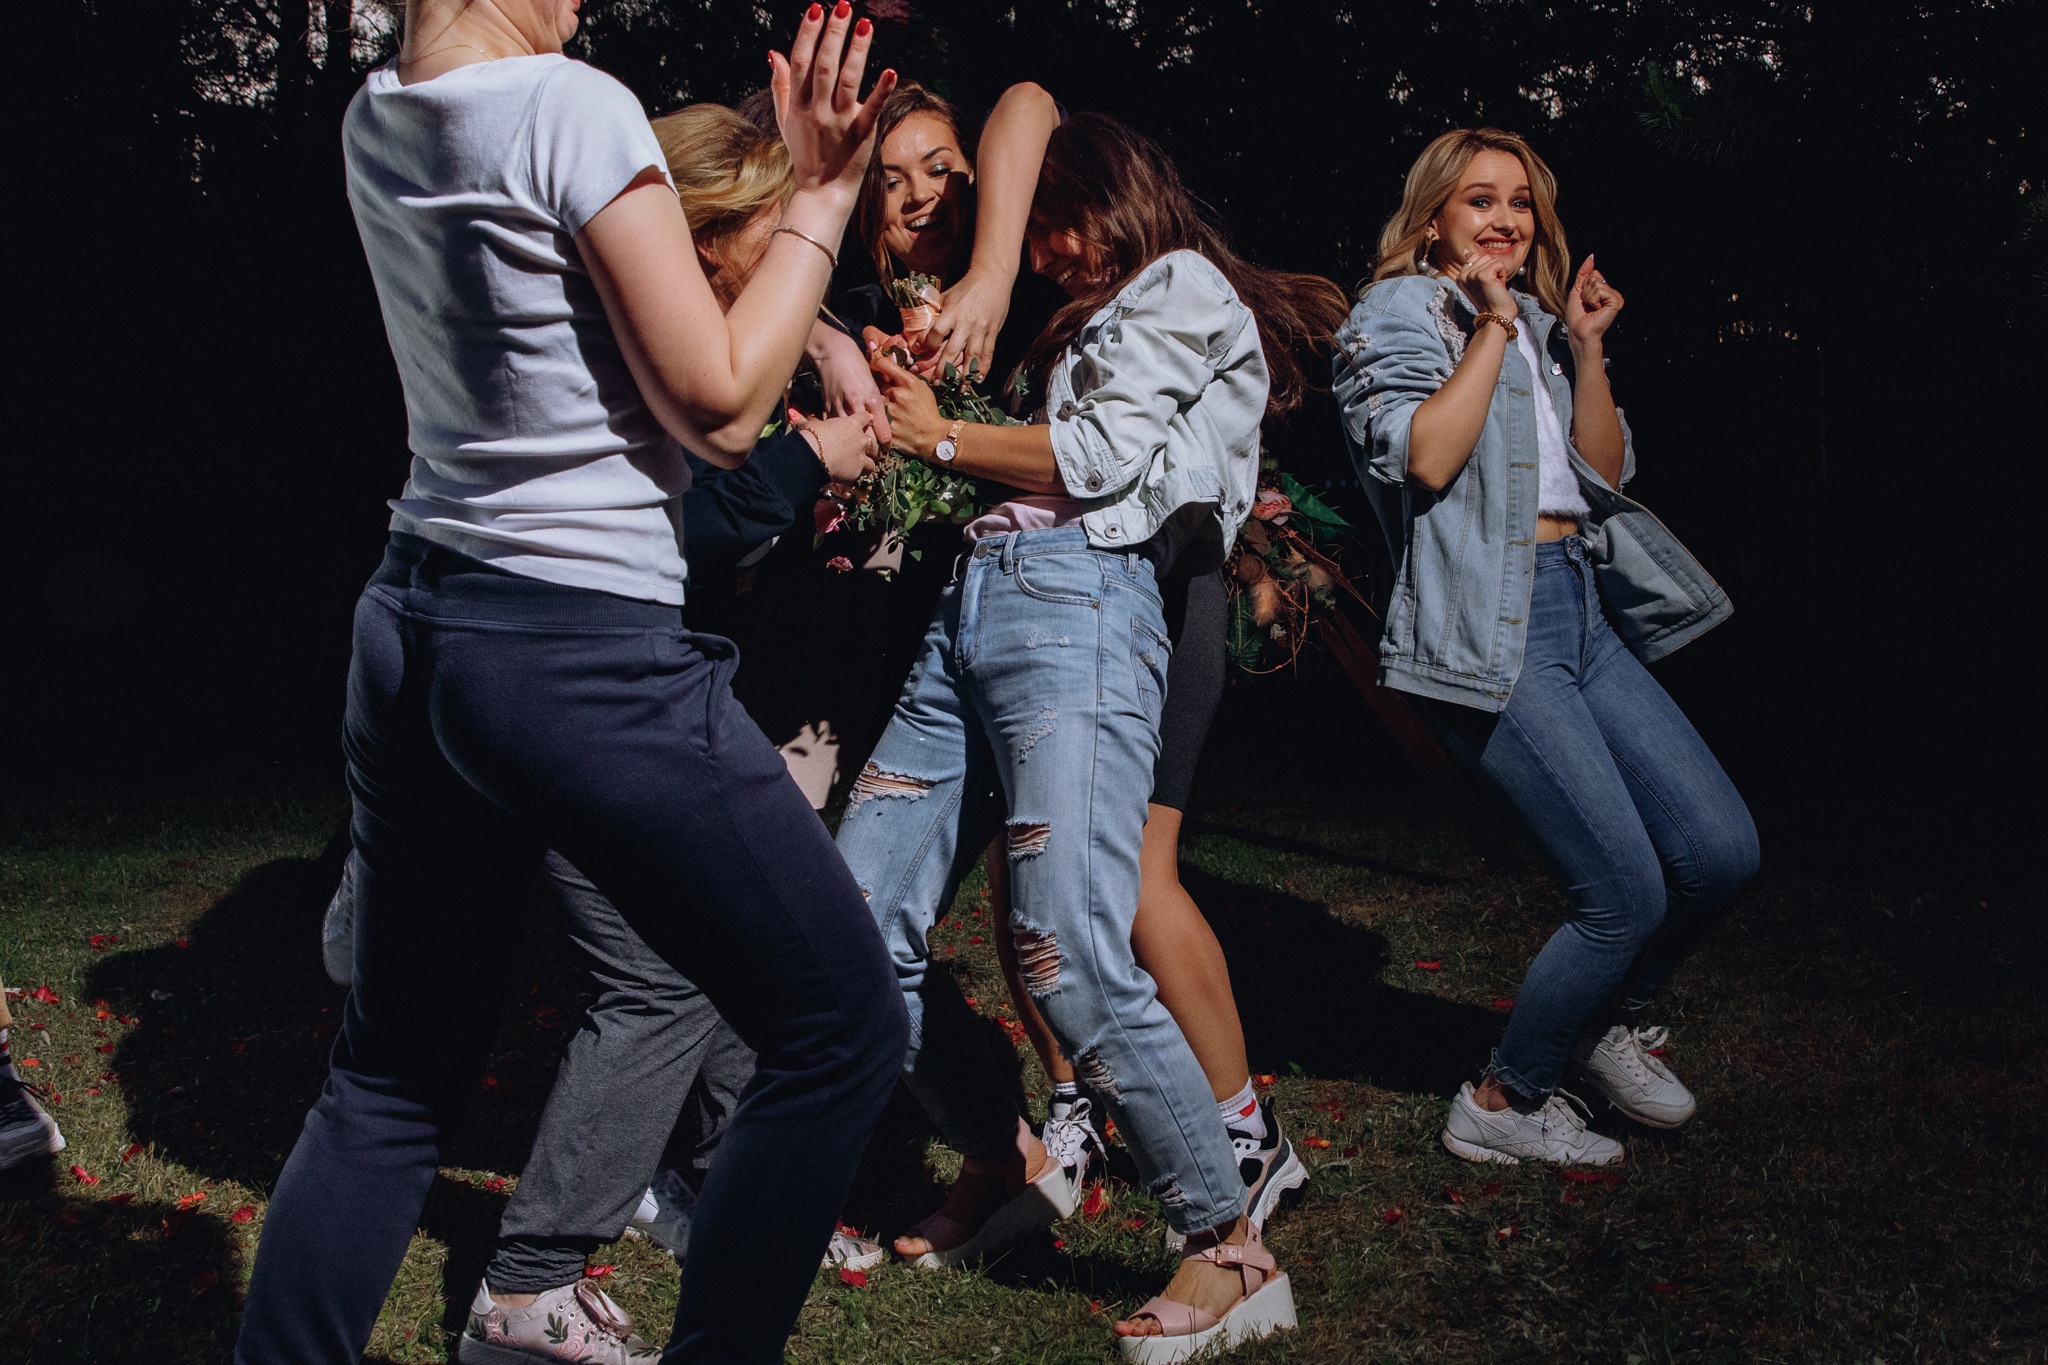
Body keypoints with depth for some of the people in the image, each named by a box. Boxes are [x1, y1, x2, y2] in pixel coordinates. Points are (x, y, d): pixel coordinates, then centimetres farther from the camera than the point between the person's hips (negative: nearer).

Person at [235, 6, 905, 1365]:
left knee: (396, 1077, 18)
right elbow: (717, 405, -12)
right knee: (844, 1027, 4)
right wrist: (821, 199, -3)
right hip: (585, 655, -8)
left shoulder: (374, 124, 9)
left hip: (412, 628, 9)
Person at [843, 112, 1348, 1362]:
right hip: (970, 612, 9)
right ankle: (1007, 1163, 17)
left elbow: (1100, 460, -3)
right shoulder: (1087, 323, 35)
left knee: (1070, 956, -20)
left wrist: (941, 438, 7)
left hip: (1079, 609, -8)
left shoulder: (1184, 285, 11)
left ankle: (1234, 1254, -10)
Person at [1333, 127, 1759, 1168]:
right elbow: (1426, 457, -16)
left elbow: (1605, 475, 15)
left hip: (1582, 611, 8)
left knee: (1721, 851, 0)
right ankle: (1503, 1102, 9)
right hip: (1486, 630, -8)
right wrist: (1493, 327, -11)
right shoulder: (1398, 312, 1)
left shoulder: (1540, 323, 22)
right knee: (1626, 895, -11)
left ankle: (1613, 1023, 27)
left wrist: (1586, 348, 6)